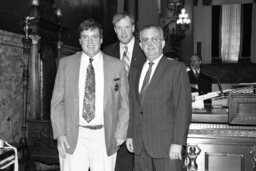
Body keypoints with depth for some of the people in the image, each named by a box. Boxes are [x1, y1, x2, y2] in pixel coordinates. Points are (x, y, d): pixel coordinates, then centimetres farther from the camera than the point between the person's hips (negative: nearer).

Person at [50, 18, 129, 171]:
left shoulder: (117, 66, 4)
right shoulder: (66, 63, 6)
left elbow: (124, 104, 6)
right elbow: (57, 102, 6)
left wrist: (120, 134, -1)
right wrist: (60, 134, -3)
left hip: (105, 137, 0)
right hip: (73, 137, 0)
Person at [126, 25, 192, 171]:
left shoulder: (176, 68, -3)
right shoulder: (136, 72, 15)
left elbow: (184, 108, -9)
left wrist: (178, 143, -14)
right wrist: (130, 135, 10)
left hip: (166, 144, -5)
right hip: (140, 145, 5)